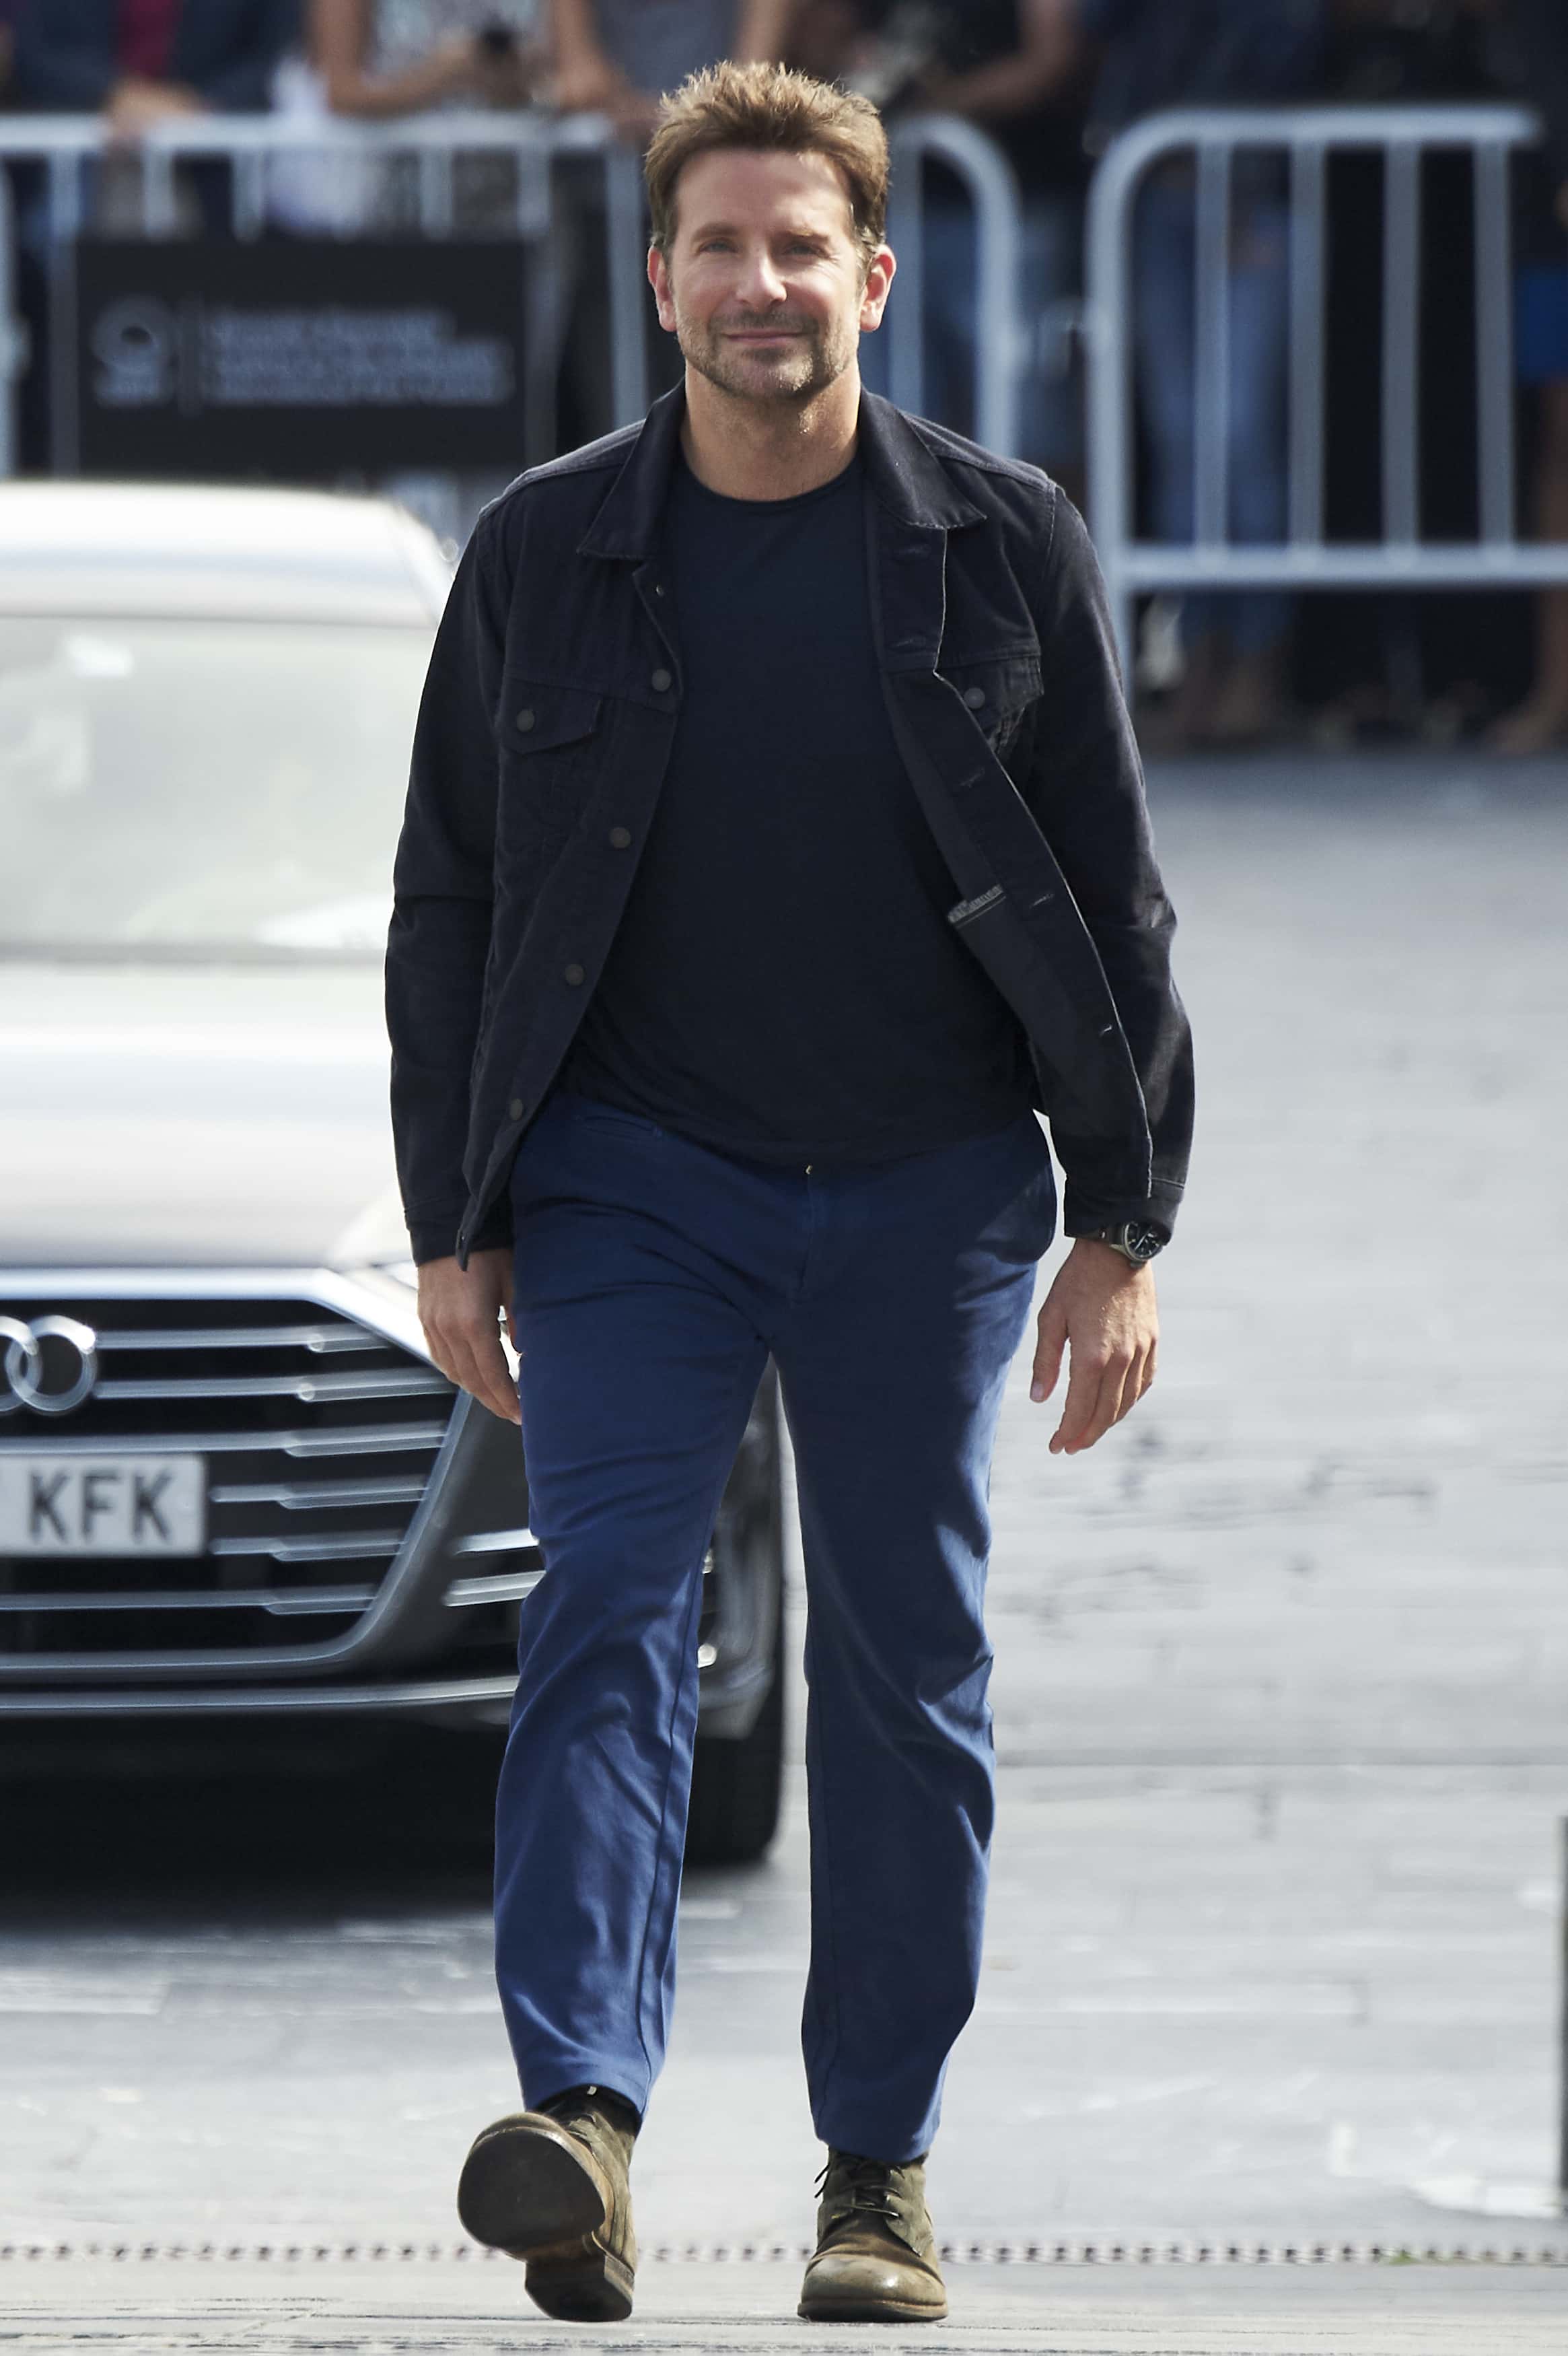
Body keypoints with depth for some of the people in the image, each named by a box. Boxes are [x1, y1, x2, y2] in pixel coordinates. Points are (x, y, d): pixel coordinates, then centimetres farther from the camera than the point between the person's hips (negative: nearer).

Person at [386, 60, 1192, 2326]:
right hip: (635, 1178, 0)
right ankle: (580, 2125, -26)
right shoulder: (543, 558, 2)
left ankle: (883, 2175, 10)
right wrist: (453, 1225, 2)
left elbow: (1115, 901, 3)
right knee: (605, 1613, -15)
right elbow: (447, 905, 7)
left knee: (909, 1668, 3)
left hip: (927, 1191, 0)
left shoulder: (1006, 548, 1)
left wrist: (1123, 1229, -1)